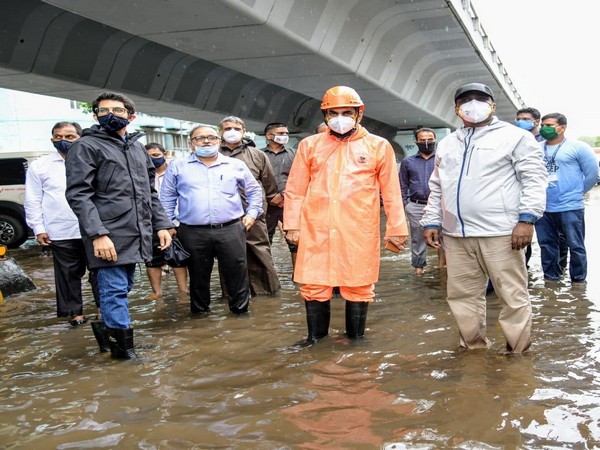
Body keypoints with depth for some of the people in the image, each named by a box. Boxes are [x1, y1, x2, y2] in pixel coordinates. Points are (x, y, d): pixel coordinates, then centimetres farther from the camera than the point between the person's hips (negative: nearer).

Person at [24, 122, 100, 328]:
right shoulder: (39, 166, 6)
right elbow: (33, 201, 6)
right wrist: (38, 229, 0)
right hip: (61, 233, 0)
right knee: (68, 274, 9)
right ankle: (75, 312, 21)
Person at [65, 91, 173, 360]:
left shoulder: (137, 147, 18)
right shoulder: (87, 146, -3)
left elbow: (150, 191, 23)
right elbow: (78, 194, -11)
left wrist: (161, 224, 13)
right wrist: (97, 234, -20)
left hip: (137, 236, 7)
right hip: (109, 237, -7)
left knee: (122, 289, 15)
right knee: (115, 291, -5)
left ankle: (107, 326, 30)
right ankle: (124, 348, 3)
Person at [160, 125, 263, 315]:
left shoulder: (235, 165, 11)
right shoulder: (177, 167, 9)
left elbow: (254, 190, 21)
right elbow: (167, 198, 12)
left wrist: (252, 213, 10)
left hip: (231, 230, 1)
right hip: (193, 233, 0)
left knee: (237, 272, 1)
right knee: (198, 275, 9)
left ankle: (241, 309, 14)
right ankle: (200, 311, 23)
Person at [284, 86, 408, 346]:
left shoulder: (379, 146, 5)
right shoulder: (310, 145, 9)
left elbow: (391, 193, 6)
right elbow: (295, 190, 10)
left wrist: (396, 228, 5)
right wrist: (292, 224, 5)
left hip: (359, 231, -1)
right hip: (316, 230, 2)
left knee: (358, 285, 5)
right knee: (314, 284, 7)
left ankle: (356, 336, 23)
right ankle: (316, 335, 25)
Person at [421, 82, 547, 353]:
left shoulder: (514, 136, 4)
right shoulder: (447, 144, 21)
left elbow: (534, 178, -3)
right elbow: (437, 187, 23)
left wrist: (527, 218, -14)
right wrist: (431, 222, 14)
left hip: (500, 233, -5)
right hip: (456, 235, 5)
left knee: (513, 296, -1)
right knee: (462, 295, 10)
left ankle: (518, 353, 11)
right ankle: (474, 348, 25)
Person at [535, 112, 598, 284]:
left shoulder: (578, 147, -4)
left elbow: (592, 174, -1)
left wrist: (576, 192, 5)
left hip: (570, 207, -4)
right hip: (542, 208, 4)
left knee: (576, 246, 3)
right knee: (547, 245, 12)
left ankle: (579, 281, 15)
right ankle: (551, 278, 25)